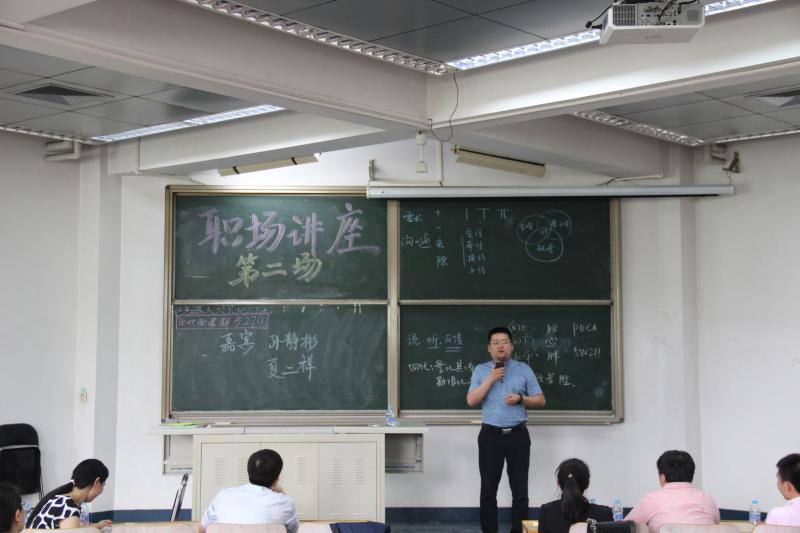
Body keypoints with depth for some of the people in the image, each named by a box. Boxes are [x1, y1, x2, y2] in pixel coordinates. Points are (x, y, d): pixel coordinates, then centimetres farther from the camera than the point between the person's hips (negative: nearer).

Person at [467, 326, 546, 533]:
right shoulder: (480, 370, 6)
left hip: (518, 435, 0)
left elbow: (540, 400, 7)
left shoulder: (523, 369, 5)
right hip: (490, 436, 0)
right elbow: (471, 401, -4)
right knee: (488, 489, 4)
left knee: (520, 489, 2)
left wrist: (520, 398, -11)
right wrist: (491, 379, -11)